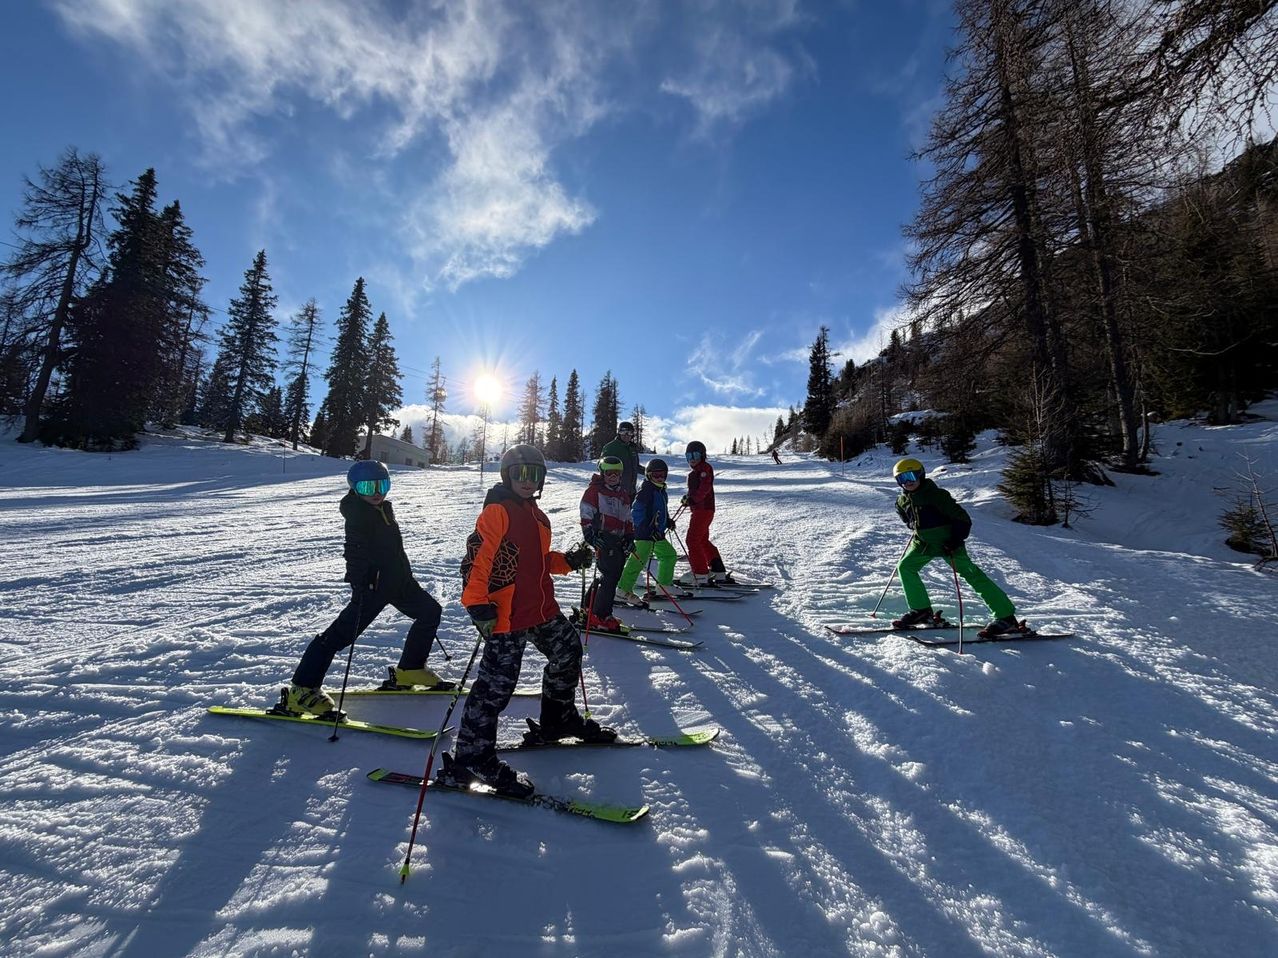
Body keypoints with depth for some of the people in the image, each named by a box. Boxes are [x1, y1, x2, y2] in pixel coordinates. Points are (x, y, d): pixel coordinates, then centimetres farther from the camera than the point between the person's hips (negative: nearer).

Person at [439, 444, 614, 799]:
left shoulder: (538, 517, 17)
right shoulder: (497, 510, -11)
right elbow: (476, 557, -19)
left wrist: (569, 560, 8)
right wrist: (477, 603, -27)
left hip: (542, 609, 10)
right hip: (506, 614, -9)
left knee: (568, 650, 20)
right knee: (497, 683, -6)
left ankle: (558, 719, 40)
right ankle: (471, 757, 9)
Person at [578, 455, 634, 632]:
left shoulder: (623, 495, 21)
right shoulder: (594, 490, -2)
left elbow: (628, 519, 25)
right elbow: (586, 514, -9)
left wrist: (630, 537, 14)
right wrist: (590, 535, -19)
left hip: (619, 542, 8)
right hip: (604, 540, -8)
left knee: (613, 576, 11)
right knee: (610, 578, -12)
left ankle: (589, 608, 26)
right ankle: (600, 617, -3)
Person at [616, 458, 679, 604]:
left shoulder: (661, 491, 16)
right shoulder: (646, 490, -13)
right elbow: (636, 511, -20)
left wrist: (668, 521, 15)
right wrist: (647, 528, -26)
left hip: (657, 533, 10)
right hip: (645, 533, -10)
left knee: (669, 555, 17)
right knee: (639, 559, -13)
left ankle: (665, 584, 32)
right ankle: (624, 590, -8)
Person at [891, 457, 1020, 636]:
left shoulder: (936, 494, -20)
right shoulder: (902, 501, 0)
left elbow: (962, 517, -18)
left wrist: (956, 540, -23)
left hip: (947, 541, -7)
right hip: (924, 542, 7)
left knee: (971, 574, -11)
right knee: (904, 567, -1)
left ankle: (1006, 617, -8)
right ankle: (921, 610, 10)